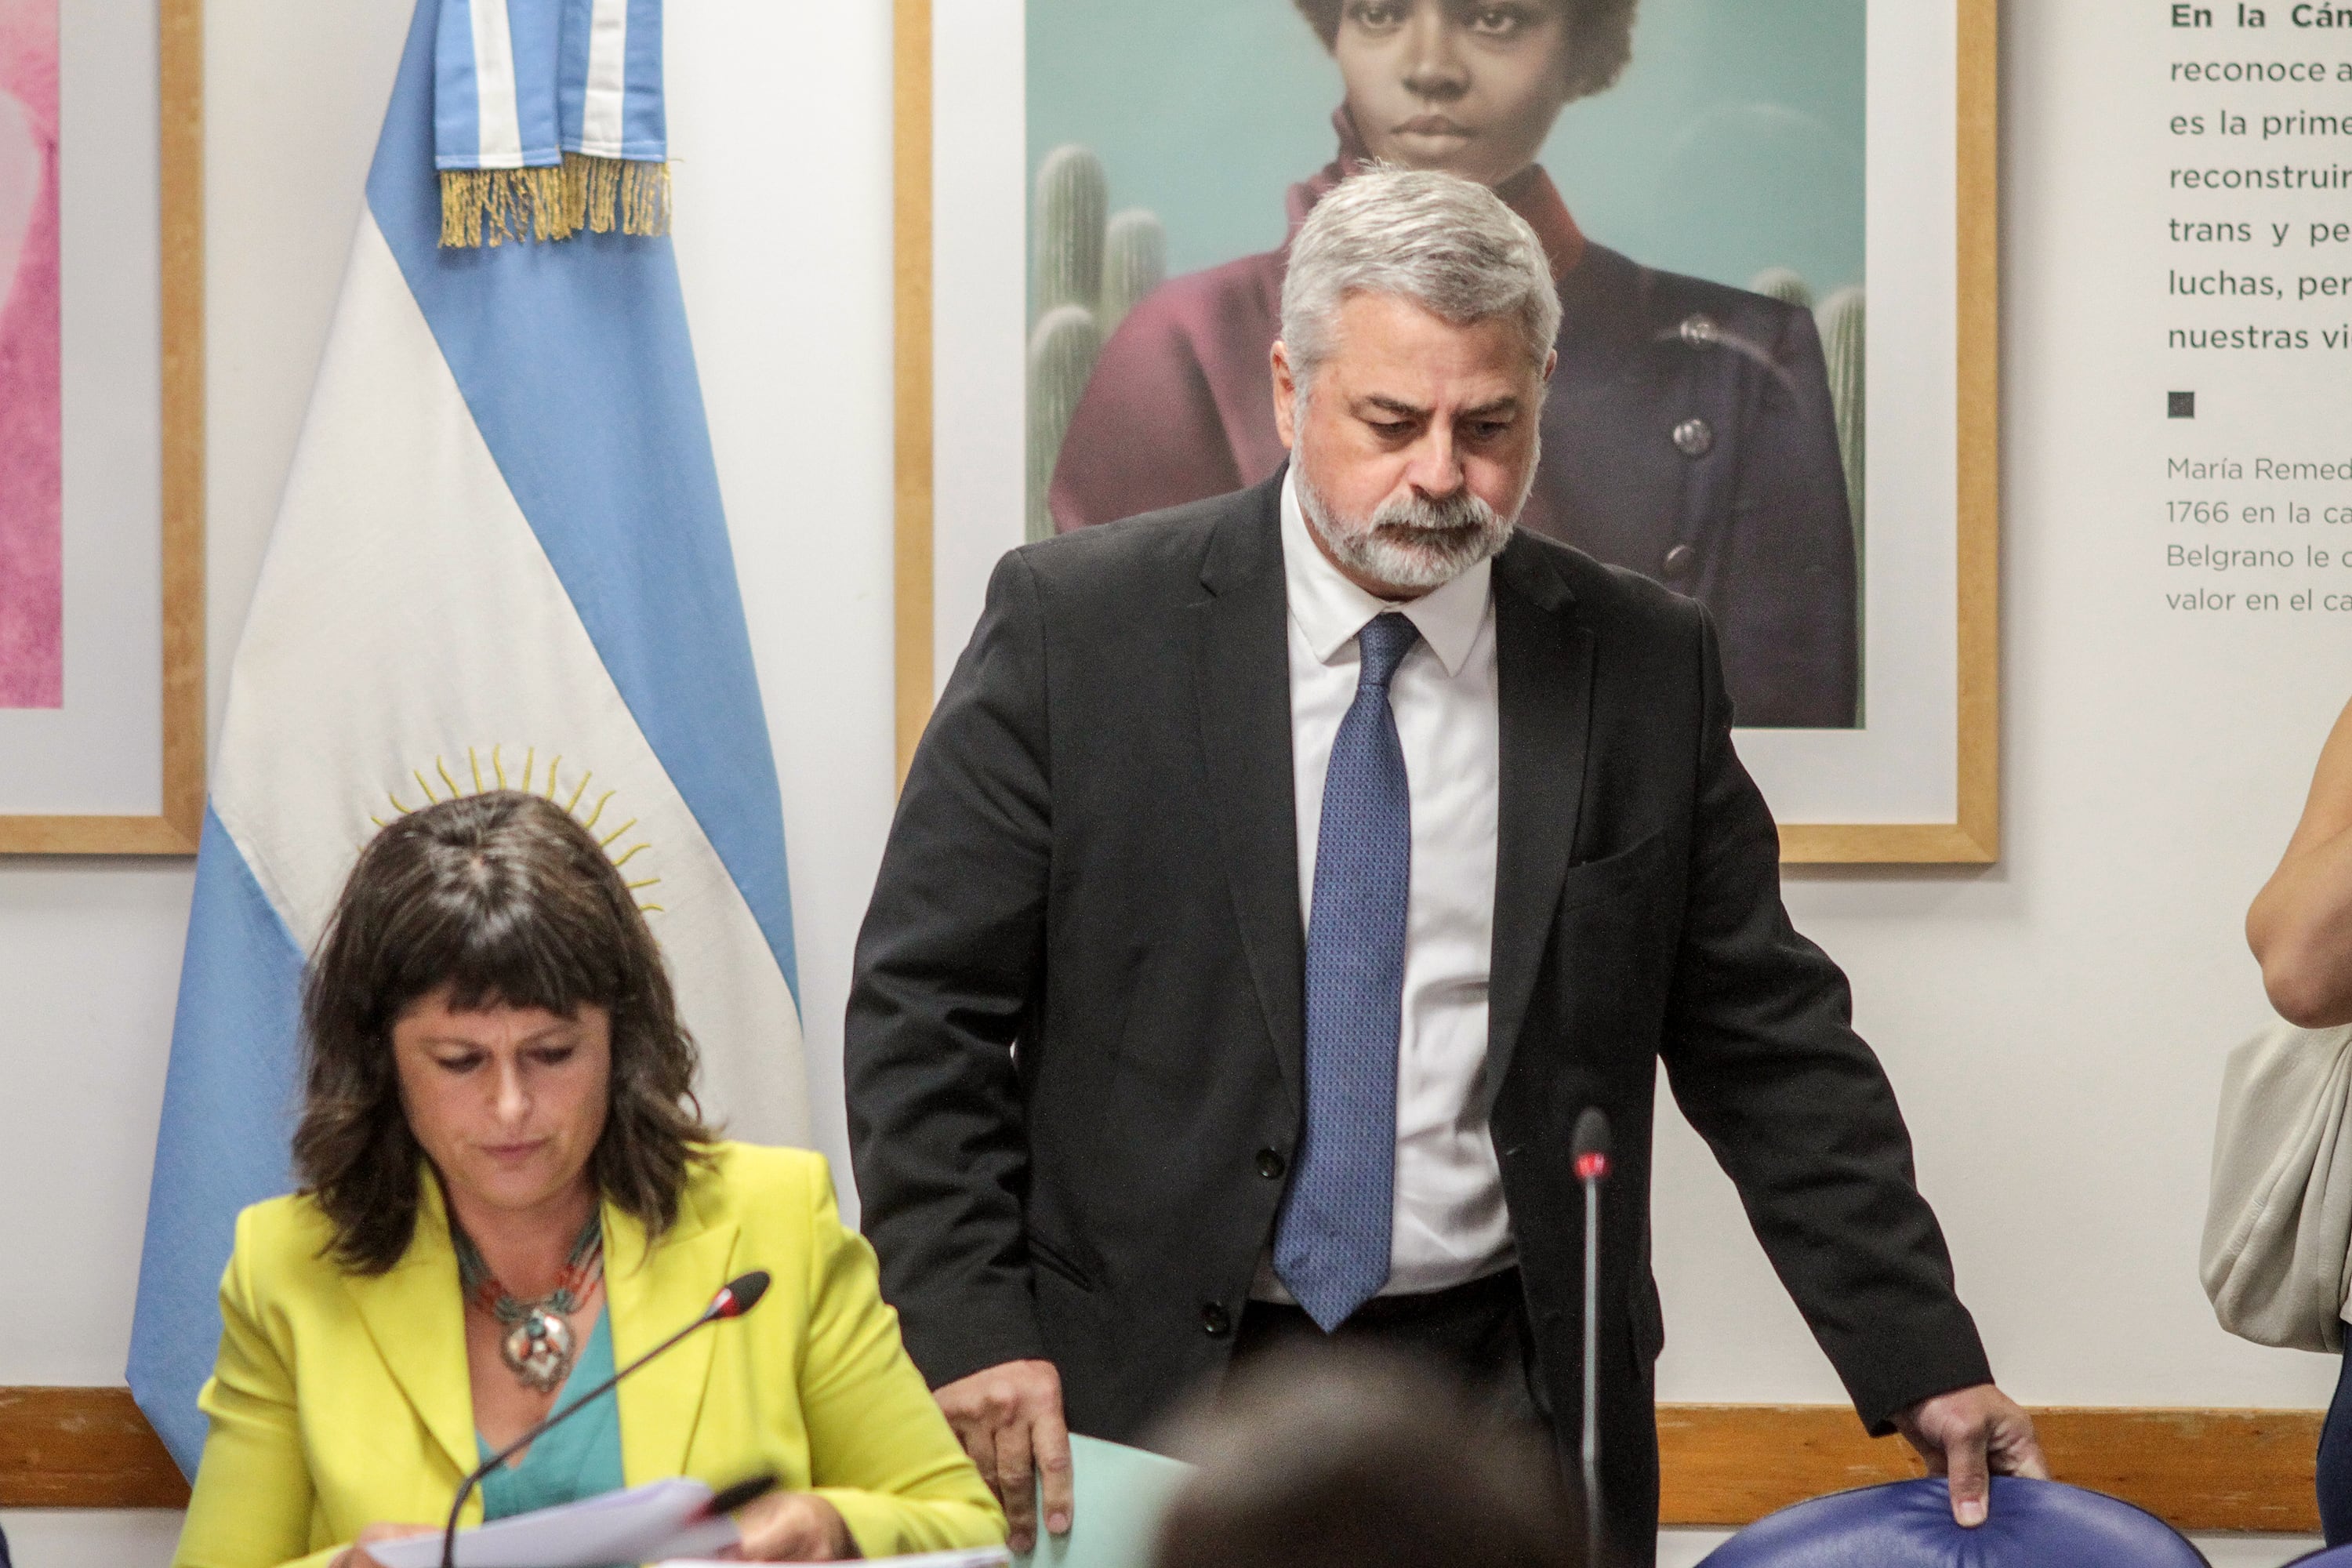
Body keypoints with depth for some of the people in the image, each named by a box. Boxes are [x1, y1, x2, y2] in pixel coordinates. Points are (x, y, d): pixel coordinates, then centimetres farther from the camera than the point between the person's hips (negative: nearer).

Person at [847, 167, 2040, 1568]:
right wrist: (972, 1330, -12)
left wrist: (1923, 1362, 1)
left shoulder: (1646, 664, 3)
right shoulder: (1075, 627, -3)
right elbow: (925, 1006, -2)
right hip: (1148, 1397, -1)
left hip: (1513, 1399, 2)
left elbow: (1771, 1045, 7)